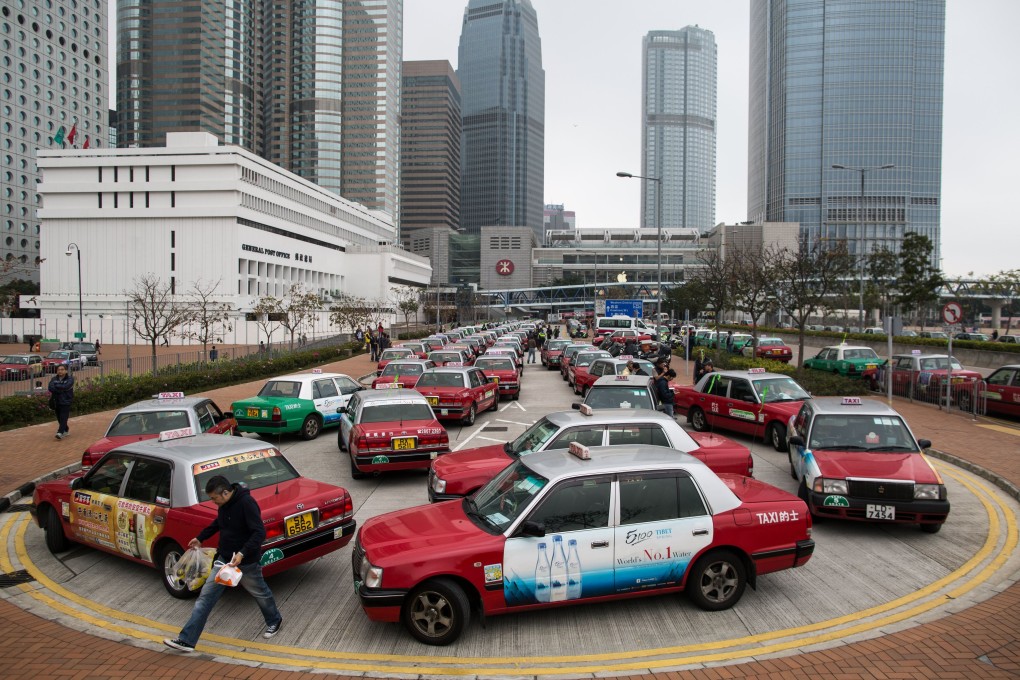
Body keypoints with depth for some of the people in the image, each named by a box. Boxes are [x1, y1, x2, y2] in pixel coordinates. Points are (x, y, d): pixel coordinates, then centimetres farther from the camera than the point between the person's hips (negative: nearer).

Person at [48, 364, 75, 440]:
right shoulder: (54, 379, 10)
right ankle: (66, 430, 29)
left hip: (66, 401, -5)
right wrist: (61, 389, -16)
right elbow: (51, 388, -7)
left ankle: (60, 432, -24)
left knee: (63, 417, -15)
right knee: (59, 418, 12)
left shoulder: (70, 378, -1)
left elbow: (66, 387, -18)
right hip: (56, 402, 5)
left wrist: (56, 386, -9)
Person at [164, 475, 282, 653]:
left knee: (260, 594, 15)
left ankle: (274, 621, 41)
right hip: (224, 559, 7)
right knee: (205, 597, 3)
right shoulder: (224, 505, 0)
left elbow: (260, 533, -30)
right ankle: (187, 640, 8)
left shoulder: (247, 504, -26)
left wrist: (242, 553, -38)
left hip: (246, 563, -7)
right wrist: (200, 538, 23)